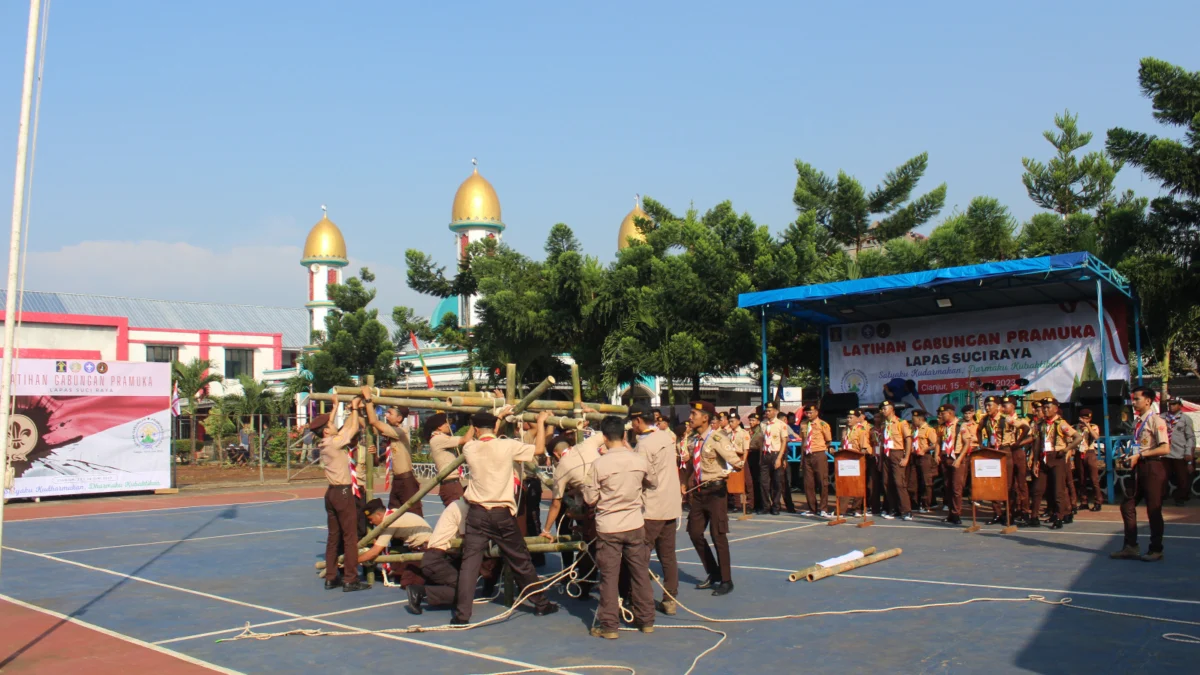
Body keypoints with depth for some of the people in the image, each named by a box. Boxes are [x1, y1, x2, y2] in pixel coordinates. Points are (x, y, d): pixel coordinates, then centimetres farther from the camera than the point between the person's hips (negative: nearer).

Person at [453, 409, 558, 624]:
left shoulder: (469, 448, 1)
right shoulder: (507, 446, -7)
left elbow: (481, 439, 25)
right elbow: (539, 449, 5)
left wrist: (499, 415, 34)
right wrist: (541, 422, 19)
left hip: (477, 513, 1)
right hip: (502, 514, -1)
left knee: (469, 563, 2)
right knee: (521, 561, 12)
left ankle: (461, 614, -3)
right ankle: (541, 604, 26)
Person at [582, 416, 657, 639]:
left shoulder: (599, 464, -14)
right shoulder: (640, 461, -5)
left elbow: (590, 499, -8)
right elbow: (653, 483, 16)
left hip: (608, 528, -3)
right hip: (635, 525, 3)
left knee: (609, 577, 5)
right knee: (640, 573, 13)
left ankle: (609, 625, 10)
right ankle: (646, 620, 23)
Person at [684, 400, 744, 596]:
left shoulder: (717, 439, -15)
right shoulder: (692, 440, 7)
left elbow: (735, 461, -25)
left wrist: (737, 466, -46)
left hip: (715, 490, -7)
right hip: (698, 491, 7)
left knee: (718, 535, -2)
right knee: (695, 533, 9)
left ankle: (726, 581, 13)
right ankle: (713, 574, 27)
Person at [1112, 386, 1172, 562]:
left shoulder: (1156, 421, -12)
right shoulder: (1136, 421, 12)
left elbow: (1165, 449, -19)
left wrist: (1140, 455, -19)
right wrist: (1131, 457, 5)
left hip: (1152, 468, -8)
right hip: (1138, 468, 8)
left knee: (1153, 510, 2)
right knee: (1127, 506, 8)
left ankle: (1156, 550, 15)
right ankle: (1131, 547, 18)